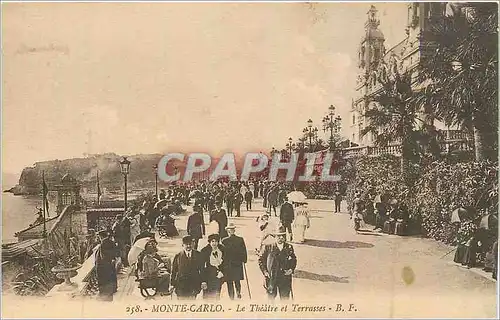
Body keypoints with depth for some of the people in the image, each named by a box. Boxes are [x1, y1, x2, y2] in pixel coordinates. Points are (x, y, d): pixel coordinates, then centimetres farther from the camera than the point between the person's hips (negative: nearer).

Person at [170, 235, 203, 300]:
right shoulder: (178, 256, 5)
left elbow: (202, 269, 9)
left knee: (192, 299, -4)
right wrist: (172, 284, 2)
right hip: (181, 284, 0)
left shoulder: (197, 255, 7)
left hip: (194, 284, 0)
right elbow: (173, 272, 7)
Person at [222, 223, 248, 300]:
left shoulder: (224, 241, -12)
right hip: (238, 264, 3)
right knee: (237, 280, 19)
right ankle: (238, 293, 2)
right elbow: (244, 252, 0)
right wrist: (244, 261, 13)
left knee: (229, 282, 8)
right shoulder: (241, 239, -5)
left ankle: (232, 297, 7)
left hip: (228, 264, -2)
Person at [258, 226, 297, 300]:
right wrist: (264, 271, -7)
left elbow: (294, 260, 10)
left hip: (285, 278, 1)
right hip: (271, 277, -1)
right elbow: (261, 260, 2)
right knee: (271, 296, 10)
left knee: (285, 298, 7)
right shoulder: (268, 247, -2)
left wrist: (291, 269, -6)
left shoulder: (289, 247, 3)